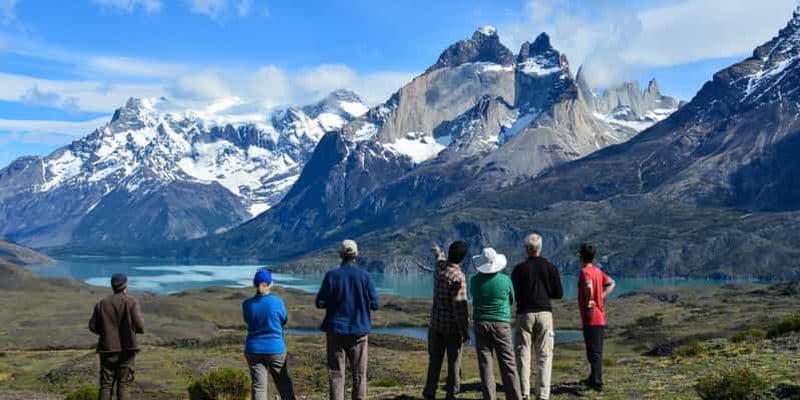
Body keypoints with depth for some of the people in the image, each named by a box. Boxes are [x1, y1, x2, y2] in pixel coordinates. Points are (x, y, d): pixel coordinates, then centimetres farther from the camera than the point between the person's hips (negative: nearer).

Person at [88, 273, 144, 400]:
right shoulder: (132, 302, -6)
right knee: (124, 384, 2)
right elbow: (140, 327, -12)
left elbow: (93, 326, 4)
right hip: (126, 349, -2)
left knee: (106, 385, 8)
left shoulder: (101, 304, 4)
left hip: (107, 349, 2)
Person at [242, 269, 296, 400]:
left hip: (254, 350, 1)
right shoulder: (277, 302, -13)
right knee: (283, 382, 16)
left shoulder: (247, 304, -7)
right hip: (275, 349, -1)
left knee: (258, 386, 4)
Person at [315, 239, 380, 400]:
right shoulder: (364, 276, -7)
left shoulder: (332, 275, -8)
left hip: (336, 329, 0)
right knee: (359, 374, 10)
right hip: (359, 330, 1)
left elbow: (320, 303, -5)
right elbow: (375, 304, -4)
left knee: (336, 374, 4)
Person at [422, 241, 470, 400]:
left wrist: (438, 251, 51)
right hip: (453, 326, -5)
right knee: (454, 361, 6)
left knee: (435, 360, 13)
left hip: (436, 323, 6)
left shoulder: (440, 267, 0)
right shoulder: (458, 276, -19)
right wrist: (465, 330, -15)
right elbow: (460, 306, -21)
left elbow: (441, 258, 27)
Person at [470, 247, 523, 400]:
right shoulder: (505, 280, -7)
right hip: (501, 324, -1)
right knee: (508, 364, 3)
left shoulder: (475, 280, -3)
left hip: (481, 324, 1)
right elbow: (511, 300, 9)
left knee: (485, 364, 6)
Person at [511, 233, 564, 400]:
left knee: (523, 355, 3)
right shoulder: (551, 268, 2)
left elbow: (512, 294, -2)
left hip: (524, 313, -1)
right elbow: (559, 294, 4)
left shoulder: (519, 269, -3)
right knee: (545, 356, 5)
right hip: (545, 313, 1)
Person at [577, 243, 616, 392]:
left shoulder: (585, 271, -15)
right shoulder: (598, 271, 10)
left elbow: (589, 287, -34)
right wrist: (601, 297, 12)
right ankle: (594, 378, 31)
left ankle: (597, 382, -7)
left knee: (594, 351, -6)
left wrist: (588, 303, -21)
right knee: (596, 350, 18)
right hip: (600, 317, 8)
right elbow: (611, 283, 21)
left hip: (590, 318, -8)